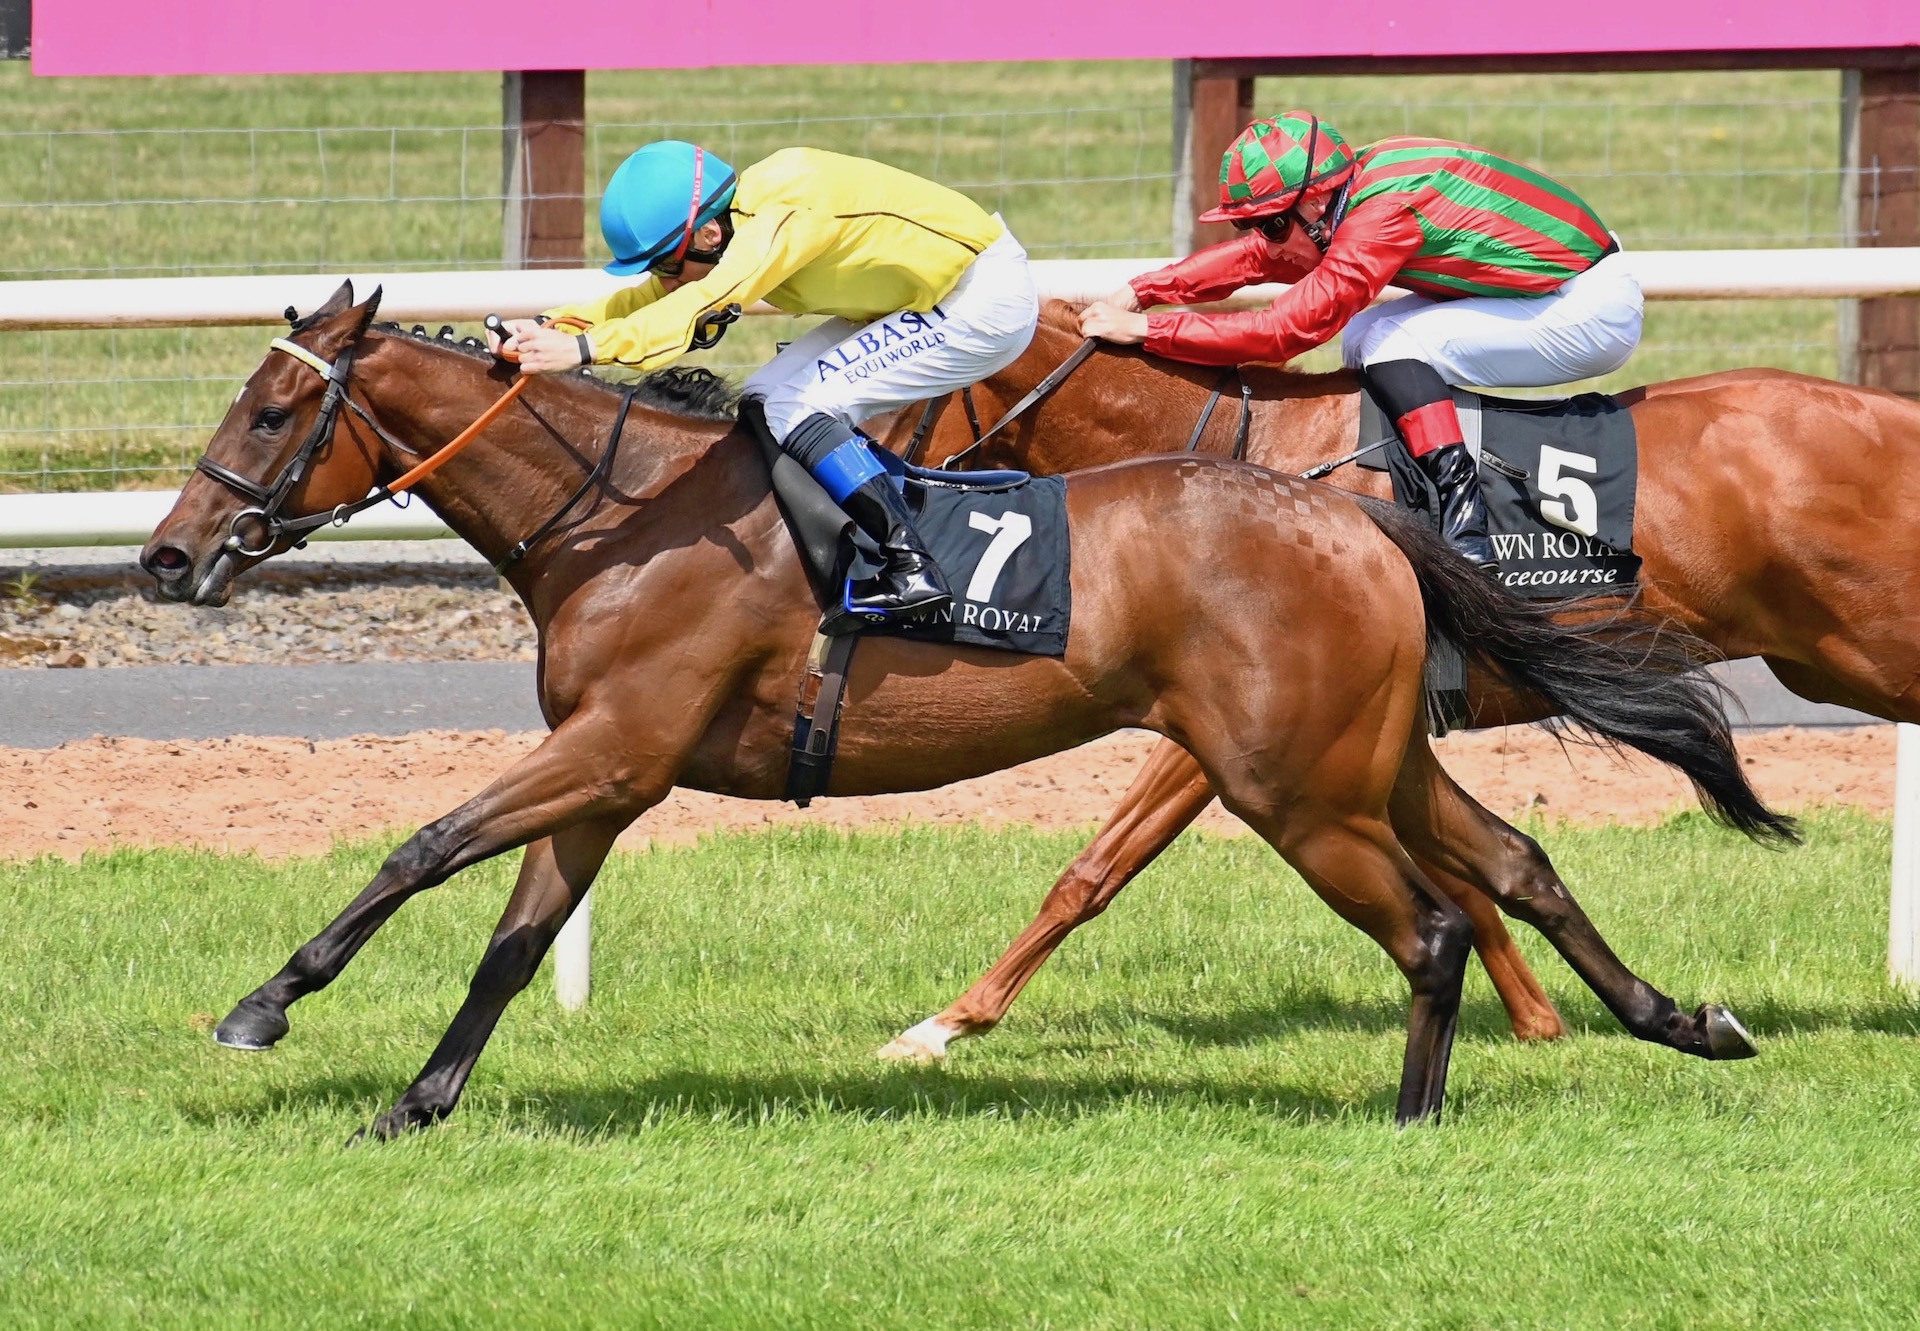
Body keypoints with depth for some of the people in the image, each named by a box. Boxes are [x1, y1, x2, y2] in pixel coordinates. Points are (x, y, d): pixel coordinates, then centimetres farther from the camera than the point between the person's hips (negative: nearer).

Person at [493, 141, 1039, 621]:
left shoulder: (780, 219, -28)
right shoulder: (746, 221, 0)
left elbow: (701, 303, -41)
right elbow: (656, 300, 6)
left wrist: (582, 348, -47)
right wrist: (552, 325, -8)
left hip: (986, 303, -10)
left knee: (790, 406, -17)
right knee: (765, 403, 4)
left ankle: (911, 570, -19)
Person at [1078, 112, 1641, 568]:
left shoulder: (1387, 211, -26)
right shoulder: (1354, 187, 0)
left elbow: (1288, 328, -27)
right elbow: (1253, 257, 11)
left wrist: (1144, 330, -24)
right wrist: (1138, 293, 0)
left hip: (1593, 311, -9)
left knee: (1388, 342, -17)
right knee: (1362, 337, 7)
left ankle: (1462, 515, -24)